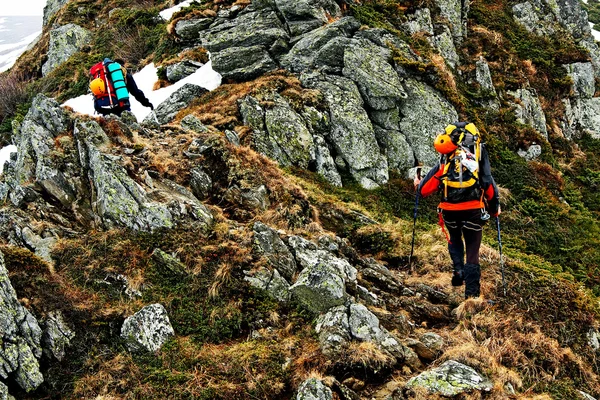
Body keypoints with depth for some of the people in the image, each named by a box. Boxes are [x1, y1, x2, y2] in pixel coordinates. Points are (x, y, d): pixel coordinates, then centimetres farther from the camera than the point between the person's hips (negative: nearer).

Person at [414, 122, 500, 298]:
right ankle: (472, 292, 1)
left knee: (455, 239, 31)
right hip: (473, 210, -1)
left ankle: (458, 270, 10)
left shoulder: (445, 160, 3)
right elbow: (489, 185, 1)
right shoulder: (479, 156, 1)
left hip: (449, 210, 1)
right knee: (472, 252, 7)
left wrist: (418, 185, 28)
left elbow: (426, 188, 4)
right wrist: (495, 208, 16)